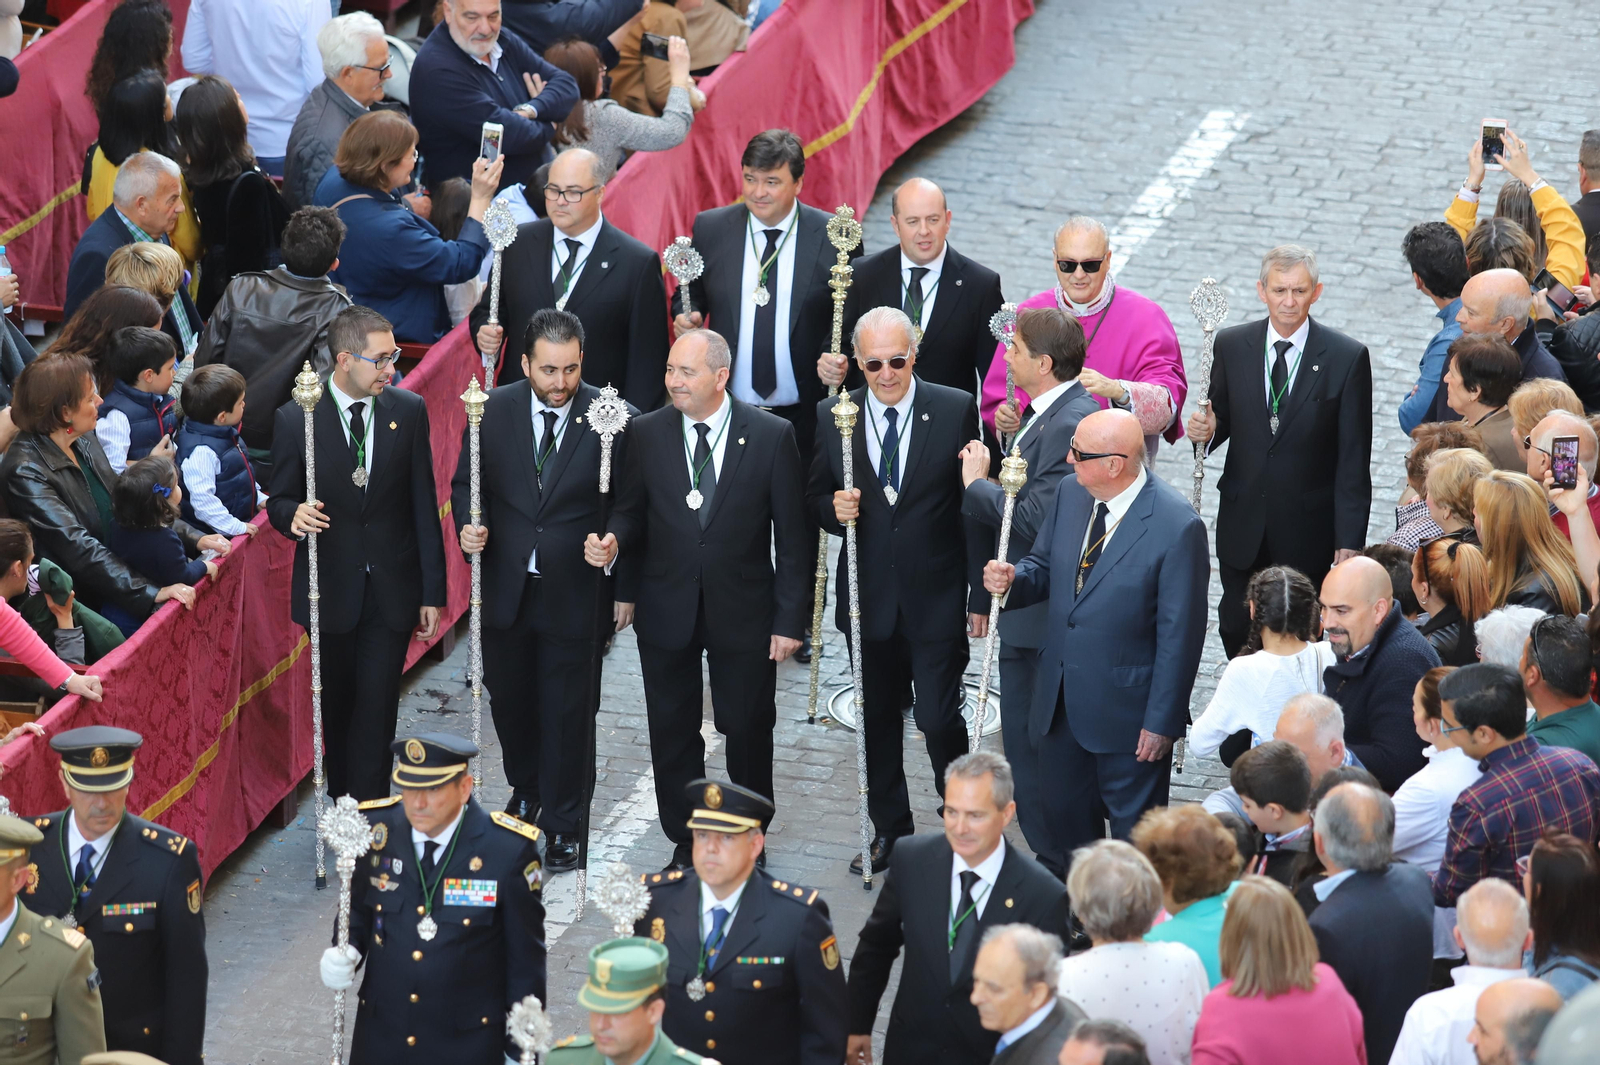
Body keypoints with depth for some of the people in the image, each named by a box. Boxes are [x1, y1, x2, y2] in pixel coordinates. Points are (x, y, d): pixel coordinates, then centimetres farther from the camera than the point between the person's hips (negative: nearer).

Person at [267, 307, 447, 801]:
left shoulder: (409, 411, -1)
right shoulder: (296, 418, -6)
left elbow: (424, 506, 2)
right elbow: (279, 500, 2)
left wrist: (432, 592, 2)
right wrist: (293, 515, -24)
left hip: (392, 588, 0)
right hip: (331, 587, 0)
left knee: (376, 707, -5)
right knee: (337, 704, 12)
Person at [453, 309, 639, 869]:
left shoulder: (614, 419, -12)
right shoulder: (492, 411, -6)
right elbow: (465, 482, 5)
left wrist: (626, 589, -12)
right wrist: (470, 524, -15)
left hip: (575, 592, -3)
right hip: (506, 587, 3)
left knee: (568, 710, 6)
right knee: (509, 698, 18)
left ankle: (563, 823, 23)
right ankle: (526, 790, 44)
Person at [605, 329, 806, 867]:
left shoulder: (772, 435, -8)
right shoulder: (647, 433, -2)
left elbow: (792, 534, -5)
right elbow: (632, 511, 8)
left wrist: (789, 618, -6)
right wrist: (614, 540, -17)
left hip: (743, 610, -2)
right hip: (667, 610, 2)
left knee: (748, 731, 9)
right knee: (672, 735, 11)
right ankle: (685, 844, 26)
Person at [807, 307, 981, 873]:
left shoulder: (955, 410, -7)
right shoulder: (832, 417, -1)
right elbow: (815, 499, 10)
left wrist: (980, 596, -4)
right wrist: (833, 508, -16)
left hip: (936, 598, -3)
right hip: (869, 598, 3)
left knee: (940, 720, -4)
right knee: (877, 721, 13)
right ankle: (890, 830, 29)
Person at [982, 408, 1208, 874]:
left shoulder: (1176, 526, -22)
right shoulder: (1071, 493, -2)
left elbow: (1180, 634, -17)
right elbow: (1044, 566, 14)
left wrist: (1162, 720, -15)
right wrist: (1012, 580, -11)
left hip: (1126, 704, -6)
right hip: (1061, 695, 6)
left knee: (1134, 827, 11)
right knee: (1062, 815, 21)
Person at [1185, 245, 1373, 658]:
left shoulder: (1347, 357, -9)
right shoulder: (1231, 346, -1)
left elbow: (1353, 458, -8)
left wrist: (1349, 540, -11)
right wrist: (1205, 430, -15)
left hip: (1308, 530, -3)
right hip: (1244, 527, 3)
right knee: (1236, 629, 10)